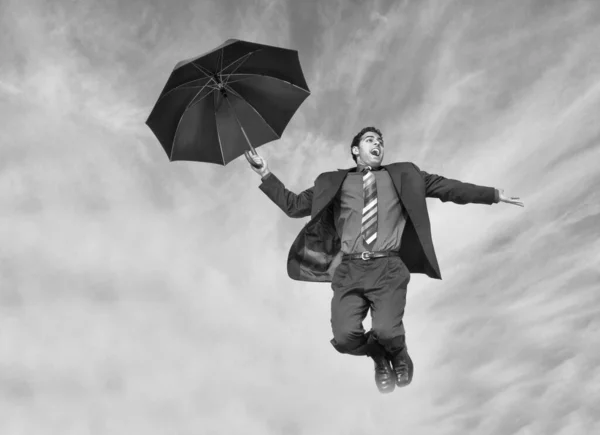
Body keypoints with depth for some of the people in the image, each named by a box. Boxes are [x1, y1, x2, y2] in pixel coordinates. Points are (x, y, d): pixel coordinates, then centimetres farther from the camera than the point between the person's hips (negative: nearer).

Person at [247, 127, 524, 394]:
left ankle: (398, 354, 16)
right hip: (349, 269, 1)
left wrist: (494, 194, 11)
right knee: (345, 337, -19)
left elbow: (449, 188, 16)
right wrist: (266, 175, 8)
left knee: (386, 330, -25)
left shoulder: (403, 175, 19)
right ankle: (379, 357, 18)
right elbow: (294, 206, 18)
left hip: (388, 268, -1)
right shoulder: (334, 183, 18)